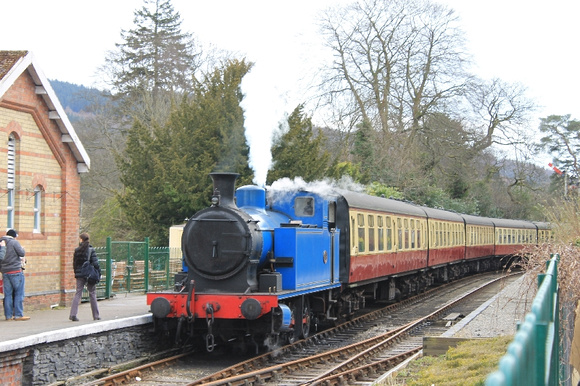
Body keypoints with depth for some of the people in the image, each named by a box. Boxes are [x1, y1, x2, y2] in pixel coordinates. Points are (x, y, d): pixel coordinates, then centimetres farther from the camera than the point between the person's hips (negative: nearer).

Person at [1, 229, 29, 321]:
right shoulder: (14, 242, -7)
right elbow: (22, 253, -14)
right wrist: (22, 248, 8)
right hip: (16, 271, -6)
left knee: (8, 294, 8)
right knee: (19, 293, 0)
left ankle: (8, 315, 9)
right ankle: (18, 314, -3)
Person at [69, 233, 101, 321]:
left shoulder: (77, 250, 0)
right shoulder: (91, 250, -7)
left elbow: (74, 263, 4)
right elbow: (95, 263, -11)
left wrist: (76, 272, 14)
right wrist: (98, 273, -2)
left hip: (80, 275, 2)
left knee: (78, 294, 5)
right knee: (92, 294, 7)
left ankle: (73, 314, -8)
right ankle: (96, 315, 12)